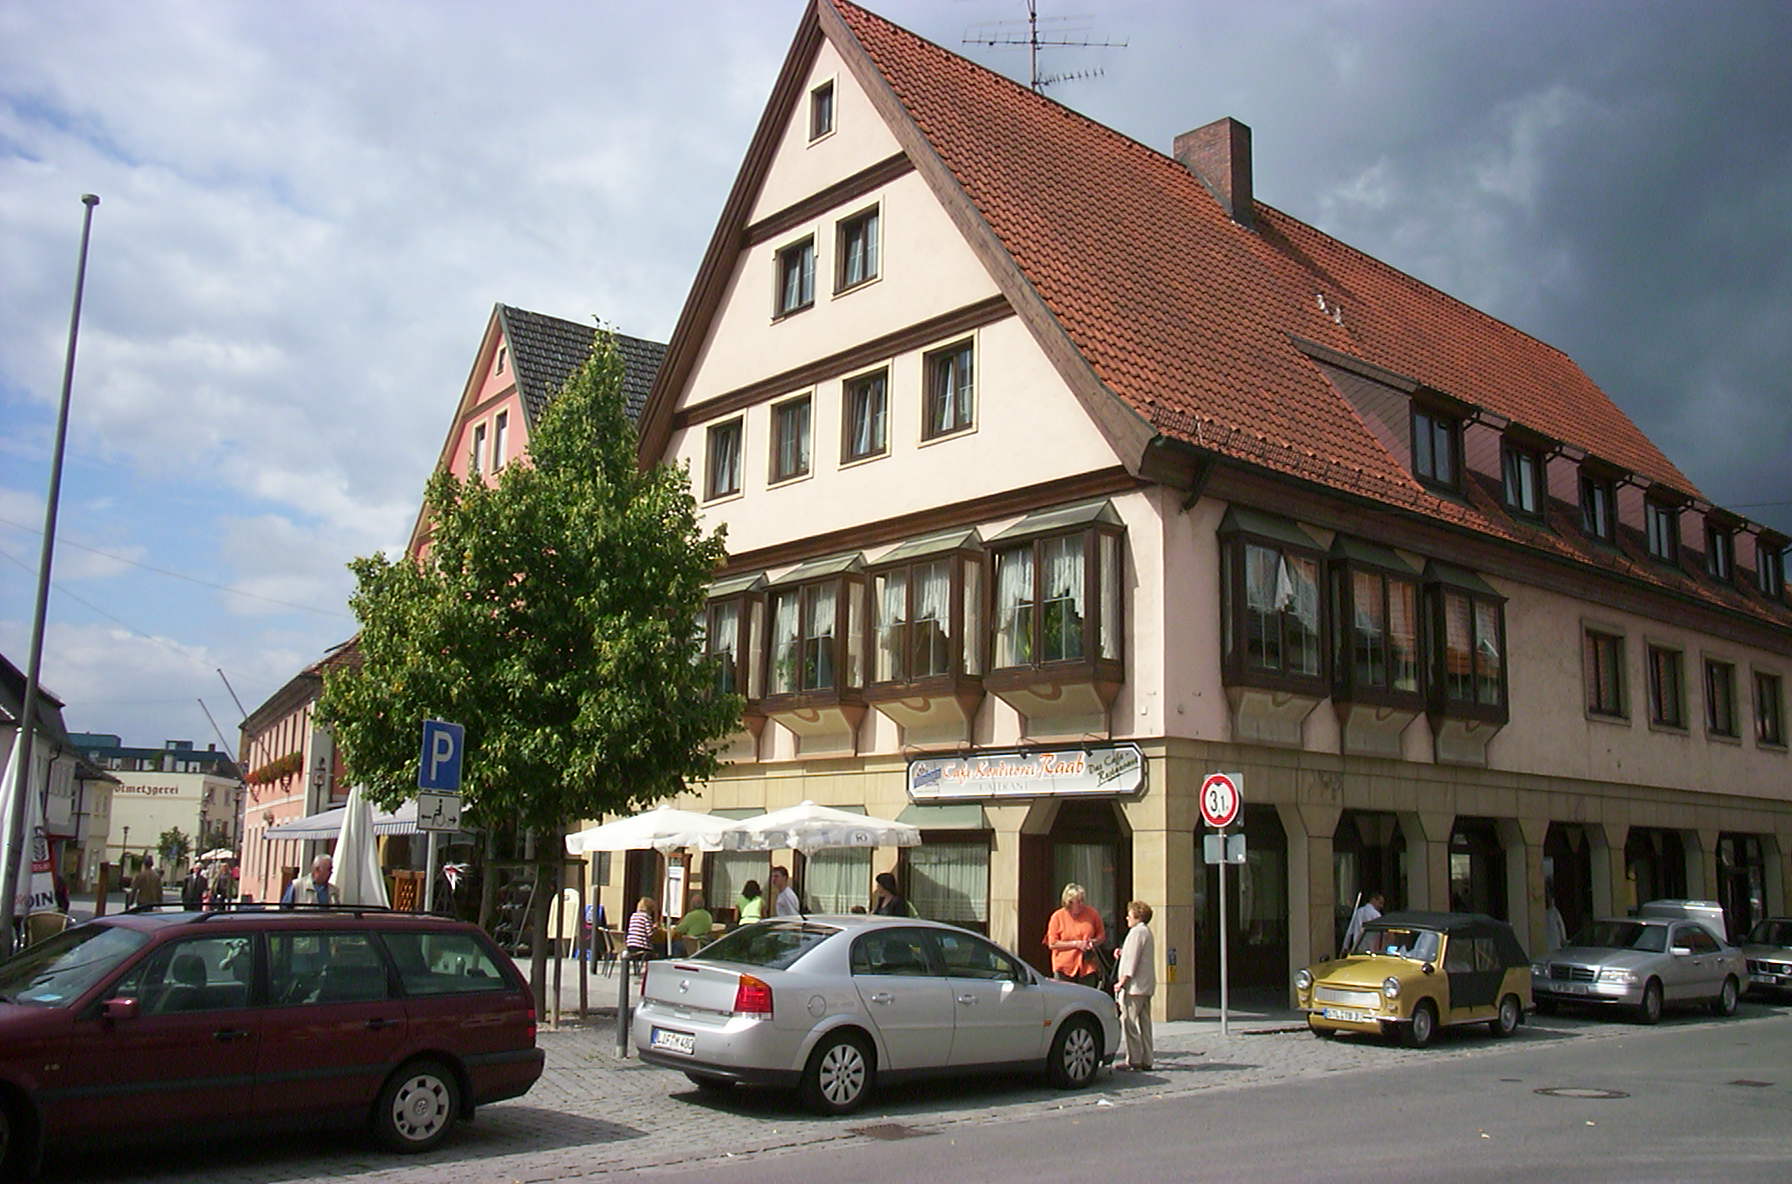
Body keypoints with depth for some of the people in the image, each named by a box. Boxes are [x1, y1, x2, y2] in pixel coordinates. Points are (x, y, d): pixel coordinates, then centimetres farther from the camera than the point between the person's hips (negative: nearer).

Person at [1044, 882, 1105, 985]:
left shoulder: (1092, 914, 3)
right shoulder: (1057, 917, -3)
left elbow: (1102, 936, 15)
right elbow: (1052, 944, -5)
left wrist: (1093, 942, -8)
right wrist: (1076, 944, -11)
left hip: (1087, 968, 2)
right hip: (1064, 968, -2)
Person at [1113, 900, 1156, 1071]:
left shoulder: (1137, 931, -12)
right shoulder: (1146, 931, 19)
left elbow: (1132, 960, -17)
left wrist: (1122, 981, -15)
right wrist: (1122, 953, 15)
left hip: (1134, 986, -10)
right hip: (1146, 986, 10)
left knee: (1128, 1021, -8)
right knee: (1144, 1022, 10)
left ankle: (1134, 1060, -9)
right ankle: (1146, 1060, 11)